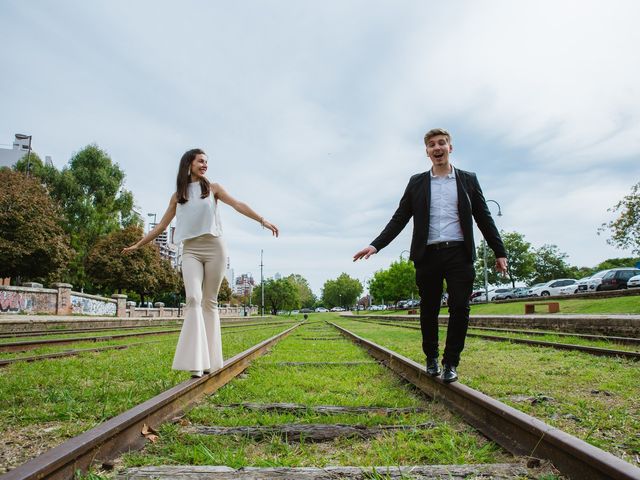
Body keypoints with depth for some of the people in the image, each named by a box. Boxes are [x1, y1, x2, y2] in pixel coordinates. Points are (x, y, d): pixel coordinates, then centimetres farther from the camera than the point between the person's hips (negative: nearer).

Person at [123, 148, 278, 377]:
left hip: (214, 247, -1)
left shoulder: (212, 188, 11)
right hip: (190, 250, 1)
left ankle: (209, 358, 5)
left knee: (209, 301, 0)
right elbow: (162, 225, 21)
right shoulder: (177, 196, 15)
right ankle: (195, 360, -18)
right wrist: (138, 244, 20)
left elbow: (238, 205, 0)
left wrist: (263, 220, -12)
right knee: (193, 298, -16)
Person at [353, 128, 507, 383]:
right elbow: (399, 219, 5)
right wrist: (375, 245, -6)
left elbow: (484, 218, 12)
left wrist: (500, 252, 8)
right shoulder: (417, 182, 10)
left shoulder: (468, 179, 11)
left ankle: (451, 363, 9)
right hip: (428, 255, 0)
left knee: (460, 308, -5)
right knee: (429, 311, 7)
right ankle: (431, 358, 27)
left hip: (459, 254, 0)